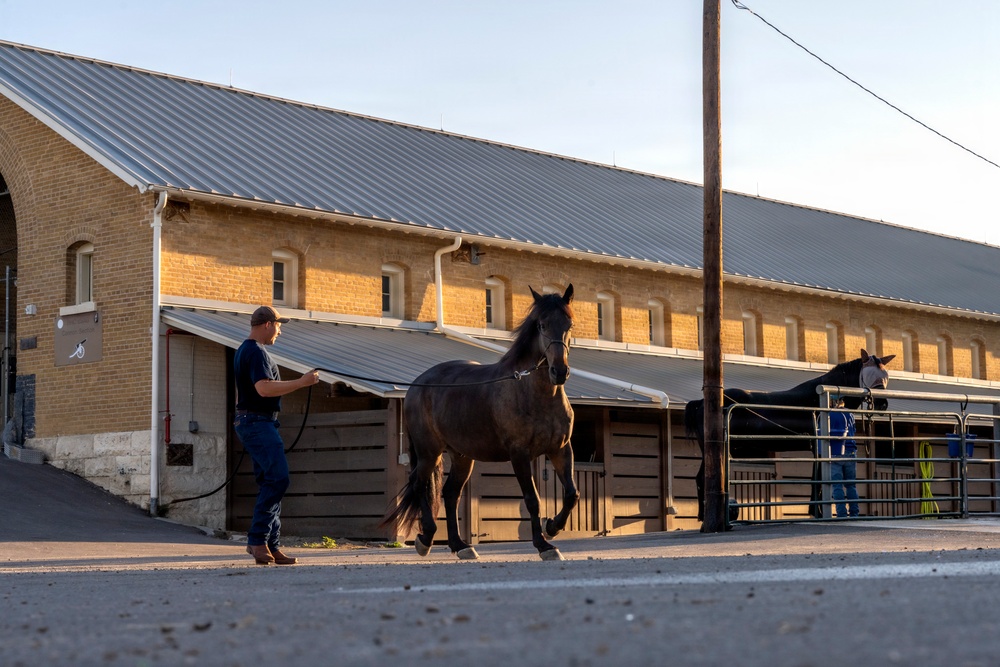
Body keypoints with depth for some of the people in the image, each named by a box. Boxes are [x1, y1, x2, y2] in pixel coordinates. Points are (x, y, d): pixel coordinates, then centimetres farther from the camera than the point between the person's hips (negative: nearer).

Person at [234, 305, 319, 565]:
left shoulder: (244, 351, 20)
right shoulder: (256, 352, -13)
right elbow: (264, 388, -26)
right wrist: (301, 382, -21)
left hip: (252, 424, 11)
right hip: (258, 423, -11)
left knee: (269, 482, 9)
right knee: (277, 478, -16)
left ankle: (272, 546, 8)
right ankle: (258, 539, -15)